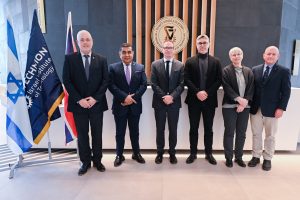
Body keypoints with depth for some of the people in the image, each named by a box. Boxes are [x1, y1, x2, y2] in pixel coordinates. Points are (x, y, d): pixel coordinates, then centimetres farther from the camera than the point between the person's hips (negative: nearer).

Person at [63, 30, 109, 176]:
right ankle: (85, 162, 24)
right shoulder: (70, 59, 2)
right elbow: (67, 81, -3)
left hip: (97, 103, 1)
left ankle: (97, 161, 26)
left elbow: (105, 81, 0)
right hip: (78, 104, 0)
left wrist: (95, 98, -11)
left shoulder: (101, 60, 4)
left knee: (97, 134, 10)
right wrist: (79, 100, -12)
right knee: (82, 135, 9)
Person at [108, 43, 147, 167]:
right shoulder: (113, 68, 0)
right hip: (120, 106, -1)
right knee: (120, 132, 9)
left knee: (134, 131, 14)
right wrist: (124, 97, -19)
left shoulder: (140, 67, 6)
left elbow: (144, 85, -1)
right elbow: (111, 86, -9)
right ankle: (119, 155, 24)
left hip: (135, 105, 2)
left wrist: (133, 97, -14)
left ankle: (136, 153, 30)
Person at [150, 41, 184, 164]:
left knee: (173, 129, 9)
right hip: (159, 101, 0)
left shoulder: (180, 65, 5)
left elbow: (181, 84, -3)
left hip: (174, 102, 0)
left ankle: (172, 153, 23)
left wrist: (172, 96, -17)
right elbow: (153, 84, -3)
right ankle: (160, 153, 22)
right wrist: (163, 96, -14)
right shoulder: (155, 64, 4)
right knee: (160, 129, 8)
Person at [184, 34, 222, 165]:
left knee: (208, 128, 9)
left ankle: (209, 153, 22)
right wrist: (197, 92, -15)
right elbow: (186, 79, -3)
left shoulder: (216, 62, 7)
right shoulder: (190, 61, 5)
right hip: (194, 100, 0)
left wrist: (207, 93, -12)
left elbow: (219, 80, 0)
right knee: (193, 128, 7)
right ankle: (193, 153, 19)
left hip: (210, 100, 1)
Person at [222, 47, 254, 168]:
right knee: (229, 133, 4)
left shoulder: (248, 71, 10)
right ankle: (228, 158, 16)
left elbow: (251, 89, 3)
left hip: (245, 106, 4)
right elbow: (227, 88, -11)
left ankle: (239, 157, 24)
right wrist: (238, 99, -20)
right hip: (230, 106, -3)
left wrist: (245, 102, -11)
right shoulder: (226, 71, -1)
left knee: (241, 133, 10)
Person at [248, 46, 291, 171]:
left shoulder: (284, 71, -1)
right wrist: (249, 104, 0)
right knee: (256, 134, 11)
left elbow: (286, 92, -4)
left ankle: (267, 159, 24)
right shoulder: (255, 70, 7)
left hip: (272, 110, -2)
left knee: (270, 136, 10)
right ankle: (256, 156, 24)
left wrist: (281, 108, -12)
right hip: (255, 108, 2)